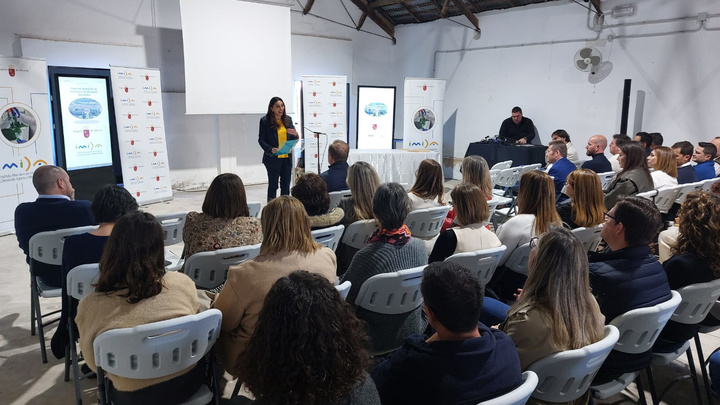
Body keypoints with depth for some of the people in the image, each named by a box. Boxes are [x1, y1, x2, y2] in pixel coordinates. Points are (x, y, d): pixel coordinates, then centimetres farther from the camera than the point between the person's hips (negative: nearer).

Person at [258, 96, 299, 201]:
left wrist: (295, 135, -10)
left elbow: (293, 140, 13)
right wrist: (271, 149, -22)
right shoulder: (265, 121, -4)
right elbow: (261, 140, -6)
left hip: (287, 158, 4)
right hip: (273, 158, -4)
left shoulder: (288, 119, 9)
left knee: (286, 185, 9)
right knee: (273, 185, 3)